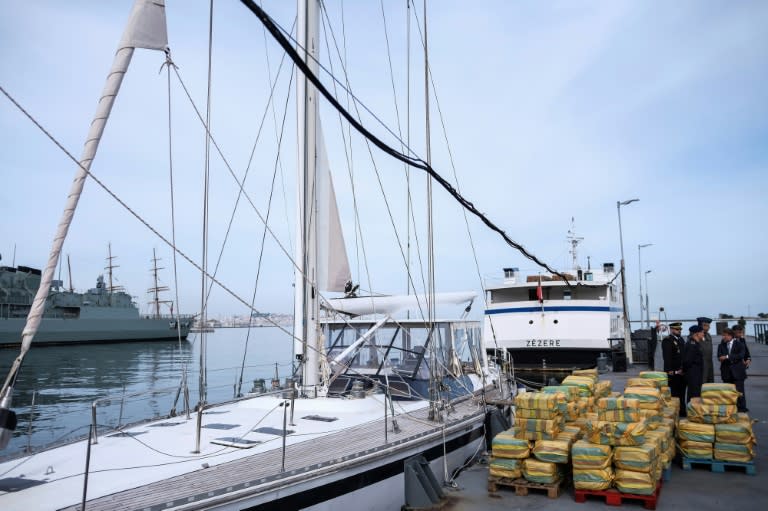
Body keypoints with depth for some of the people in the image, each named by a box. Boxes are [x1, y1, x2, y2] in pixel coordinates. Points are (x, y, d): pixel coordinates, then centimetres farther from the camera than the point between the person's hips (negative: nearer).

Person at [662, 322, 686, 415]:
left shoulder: (681, 339, 17)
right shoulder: (667, 340, -9)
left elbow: (684, 354, 19)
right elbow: (667, 356, -15)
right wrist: (670, 370, -20)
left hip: (682, 371, 7)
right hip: (674, 372, -7)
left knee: (682, 393, 11)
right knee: (675, 393, -3)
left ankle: (682, 411, 18)